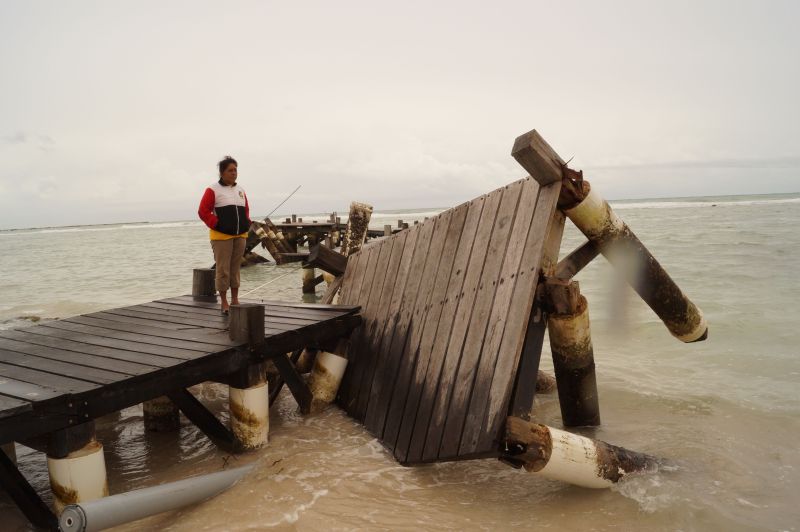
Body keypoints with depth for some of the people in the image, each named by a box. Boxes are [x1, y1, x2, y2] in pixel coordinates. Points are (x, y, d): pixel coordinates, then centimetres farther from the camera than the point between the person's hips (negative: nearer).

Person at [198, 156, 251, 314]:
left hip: (240, 235, 6)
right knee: (223, 269, -3)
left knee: (235, 268, 12)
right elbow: (203, 211, -8)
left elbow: (246, 209, 24)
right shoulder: (213, 190, -5)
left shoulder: (240, 190, 14)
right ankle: (224, 303, 5)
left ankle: (235, 300, 21)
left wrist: (246, 224, 9)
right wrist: (216, 225, -14)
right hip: (222, 236, -6)